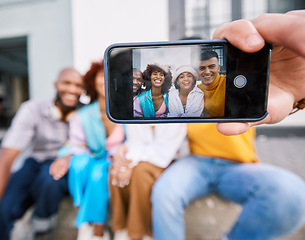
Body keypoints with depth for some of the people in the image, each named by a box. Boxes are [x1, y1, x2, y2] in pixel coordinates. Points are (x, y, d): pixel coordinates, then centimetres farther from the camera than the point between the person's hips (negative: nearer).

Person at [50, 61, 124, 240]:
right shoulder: (82, 116, -4)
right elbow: (76, 149, -3)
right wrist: (67, 161, -23)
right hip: (87, 168, 2)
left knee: (98, 171, -30)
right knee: (81, 160, -28)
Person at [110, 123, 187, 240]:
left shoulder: (177, 122, -21)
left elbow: (163, 153, -23)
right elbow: (134, 143, -4)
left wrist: (132, 164, -27)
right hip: (136, 161, 5)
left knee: (141, 171, -34)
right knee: (115, 169, -22)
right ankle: (120, 228, -6)